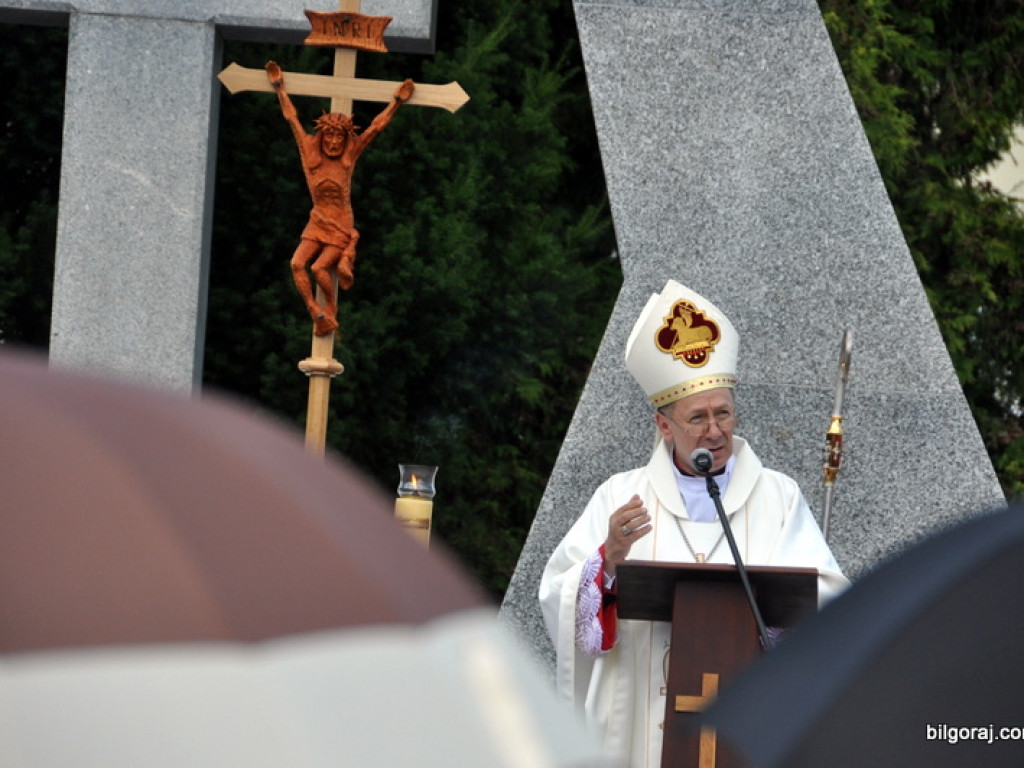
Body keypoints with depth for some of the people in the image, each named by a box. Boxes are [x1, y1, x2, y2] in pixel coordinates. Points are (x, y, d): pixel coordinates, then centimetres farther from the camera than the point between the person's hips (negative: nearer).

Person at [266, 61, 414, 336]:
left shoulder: (349, 156, -4)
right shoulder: (311, 153, 0)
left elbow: (376, 127, -1)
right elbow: (292, 118, 7)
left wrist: (397, 102, 0)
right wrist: (279, 88, 12)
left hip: (341, 227, -3)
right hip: (317, 224, 3)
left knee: (319, 267, -17)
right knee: (297, 264, -17)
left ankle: (331, 309, 5)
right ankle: (315, 312, -14)